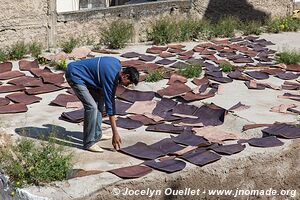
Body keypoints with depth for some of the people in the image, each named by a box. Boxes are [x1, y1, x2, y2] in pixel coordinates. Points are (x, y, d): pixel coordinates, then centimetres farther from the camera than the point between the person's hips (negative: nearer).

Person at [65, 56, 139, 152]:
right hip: (74, 75, -10)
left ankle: (97, 134, 19)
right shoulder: (110, 76, -25)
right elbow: (109, 105, -23)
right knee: (92, 107, -18)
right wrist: (115, 133, -20)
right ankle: (89, 143, -9)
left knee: (99, 99, 12)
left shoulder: (117, 64, -1)